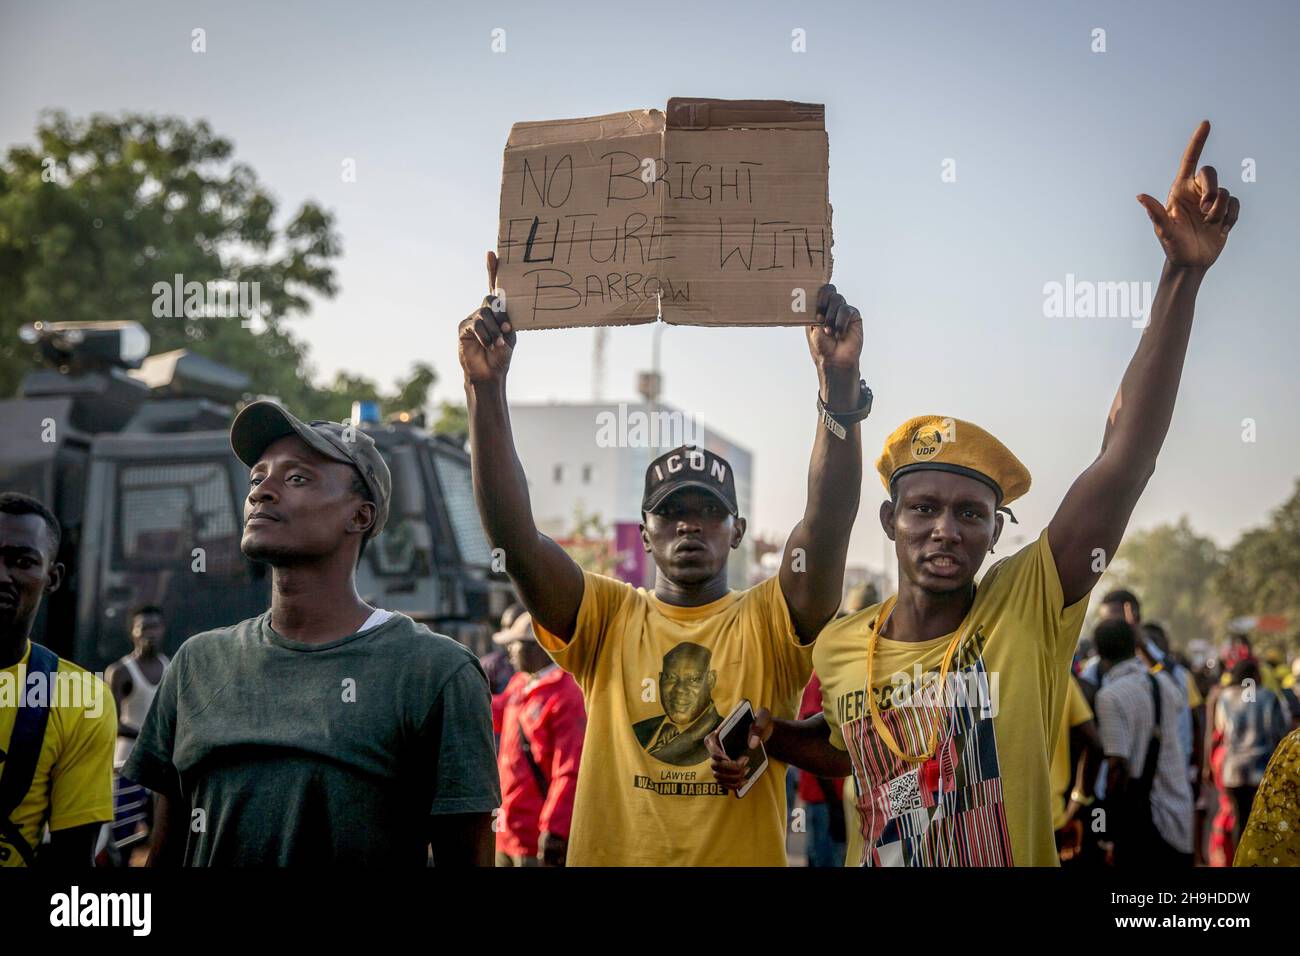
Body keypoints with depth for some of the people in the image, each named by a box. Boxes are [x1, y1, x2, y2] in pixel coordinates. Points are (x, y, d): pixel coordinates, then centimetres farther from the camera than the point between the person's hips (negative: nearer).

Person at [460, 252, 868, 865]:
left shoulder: (770, 625, -2)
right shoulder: (607, 620, 1)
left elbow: (829, 522, -18)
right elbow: (513, 533, -12)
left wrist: (840, 381, -30)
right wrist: (486, 388, -23)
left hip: (748, 855, 0)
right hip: (611, 853, 1)